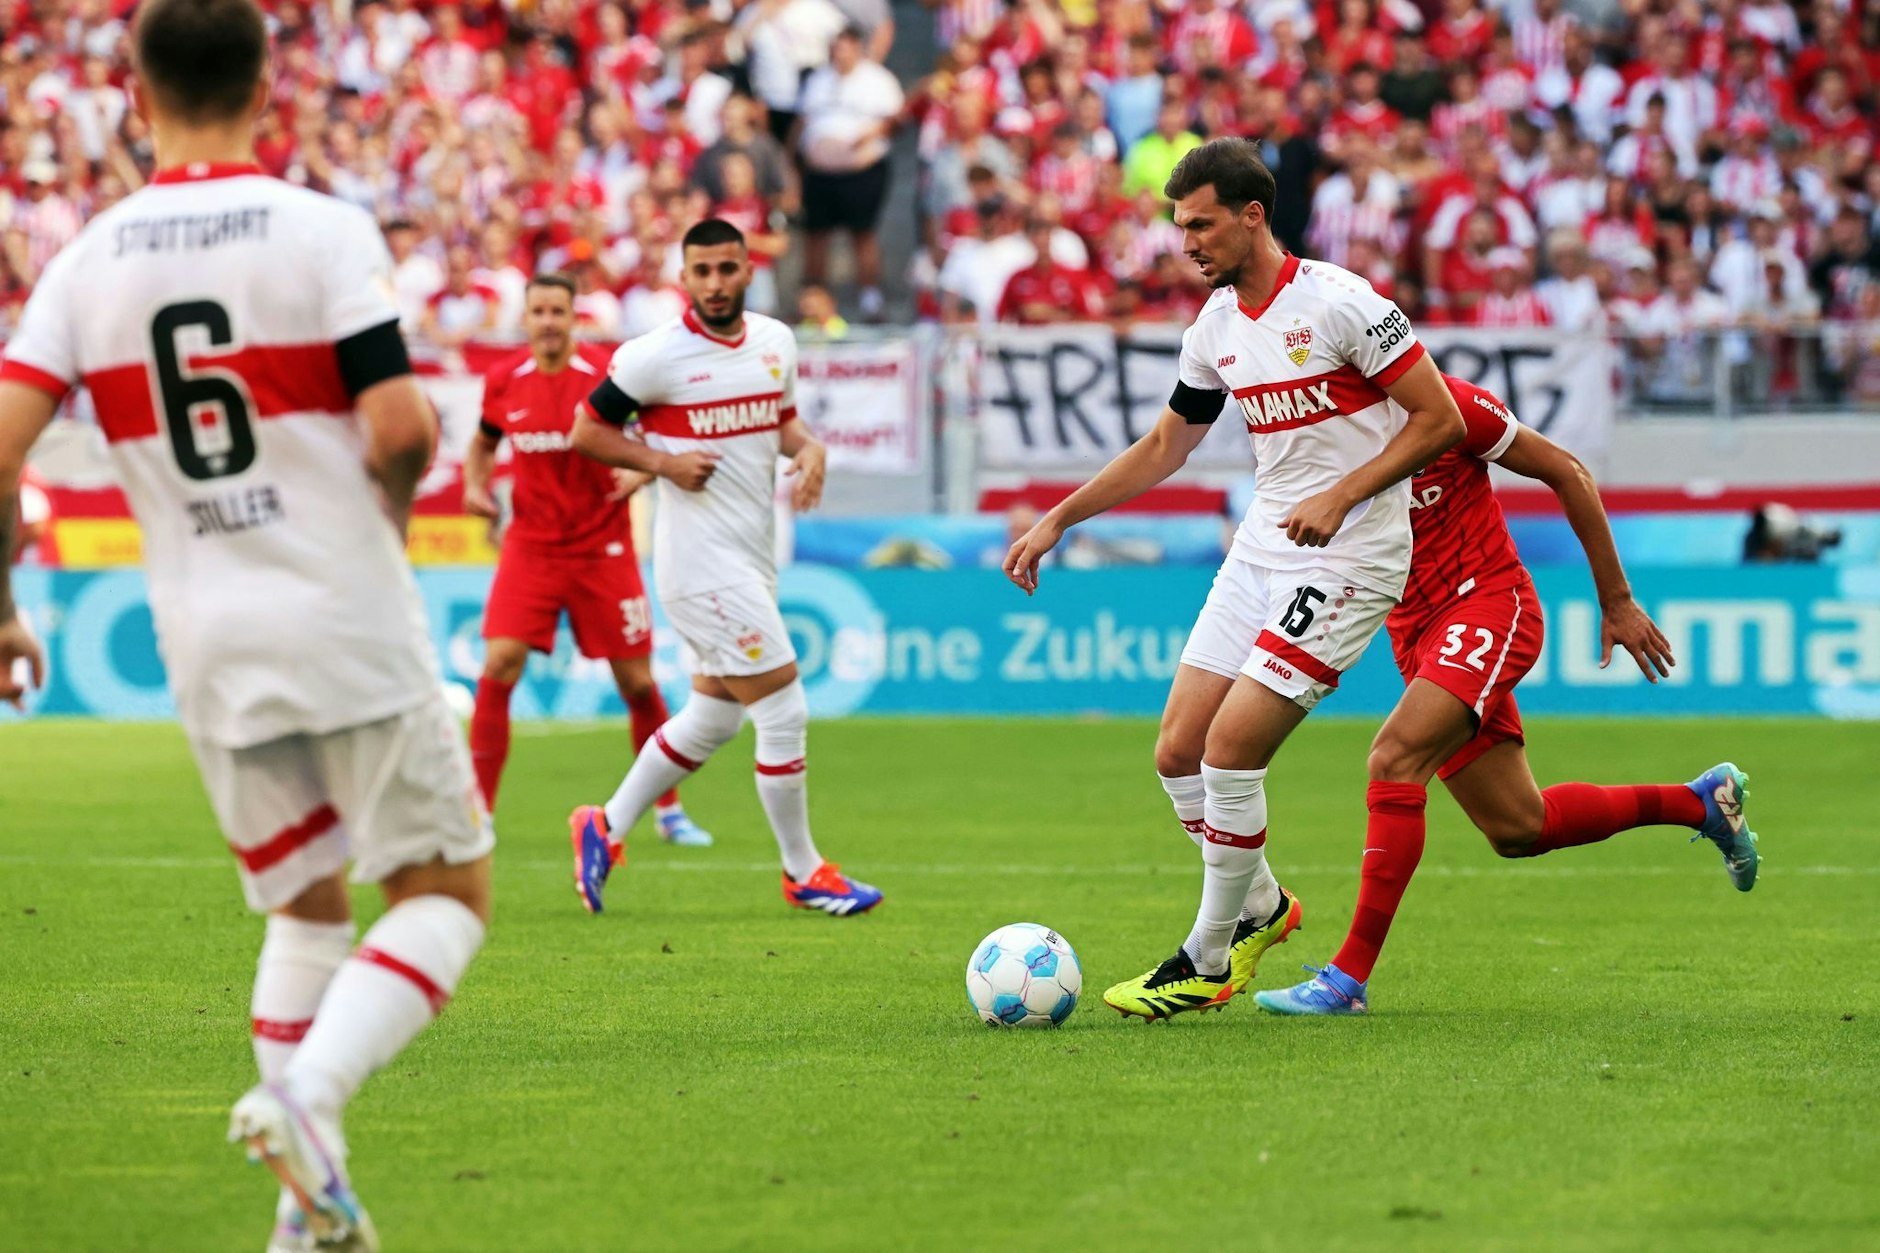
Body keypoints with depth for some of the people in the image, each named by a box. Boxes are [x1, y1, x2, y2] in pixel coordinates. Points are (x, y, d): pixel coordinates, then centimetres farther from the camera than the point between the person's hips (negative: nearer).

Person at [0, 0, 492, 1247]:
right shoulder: (324, 230, -8)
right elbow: (400, 426, -16)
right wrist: (391, 506, 7)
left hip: (206, 640, 4)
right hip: (346, 618, -4)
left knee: (305, 904, 20)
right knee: (448, 889, 6)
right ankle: (307, 1090, -19)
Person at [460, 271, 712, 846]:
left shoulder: (605, 374, -9)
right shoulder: (503, 383, 0)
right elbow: (482, 442, 20)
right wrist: (475, 485, 1)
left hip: (603, 550, -1)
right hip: (530, 547, 1)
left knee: (637, 682, 2)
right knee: (498, 665, -15)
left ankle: (670, 811, 20)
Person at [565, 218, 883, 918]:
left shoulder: (775, 341, 6)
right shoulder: (656, 356, -13)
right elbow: (586, 432, -4)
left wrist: (808, 447, 0)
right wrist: (661, 461, -17)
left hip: (753, 557, 8)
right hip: (701, 562, -8)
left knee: (714, 715, 15)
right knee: (785, 710, -8)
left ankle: (607, 827, 28)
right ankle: (803, 872, 5)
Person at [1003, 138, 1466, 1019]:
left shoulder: (1339, 302, -14)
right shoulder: (1215, 327, 9)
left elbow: (1440, 420, -12)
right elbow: (1164, 446, 23)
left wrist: (1341, 496, -21)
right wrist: (1056, 522, 19)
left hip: (1347, 559, -8)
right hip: (1259, 549, 8)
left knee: (1230, 749, -14)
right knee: (1178, 754, 3)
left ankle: (1207, 963, 0)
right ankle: (1258, 907, 27)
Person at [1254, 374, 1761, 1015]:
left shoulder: (1446, 404, -14)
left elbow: (1569, 475, -4)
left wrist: (1617, 601, -1)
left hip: (1488, 605, -7)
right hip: (1418, 629, 7)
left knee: (1394, 760, -27)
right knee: (1517, 830, 8)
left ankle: (1348, 976, -25)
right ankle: (1699, 801, 31)